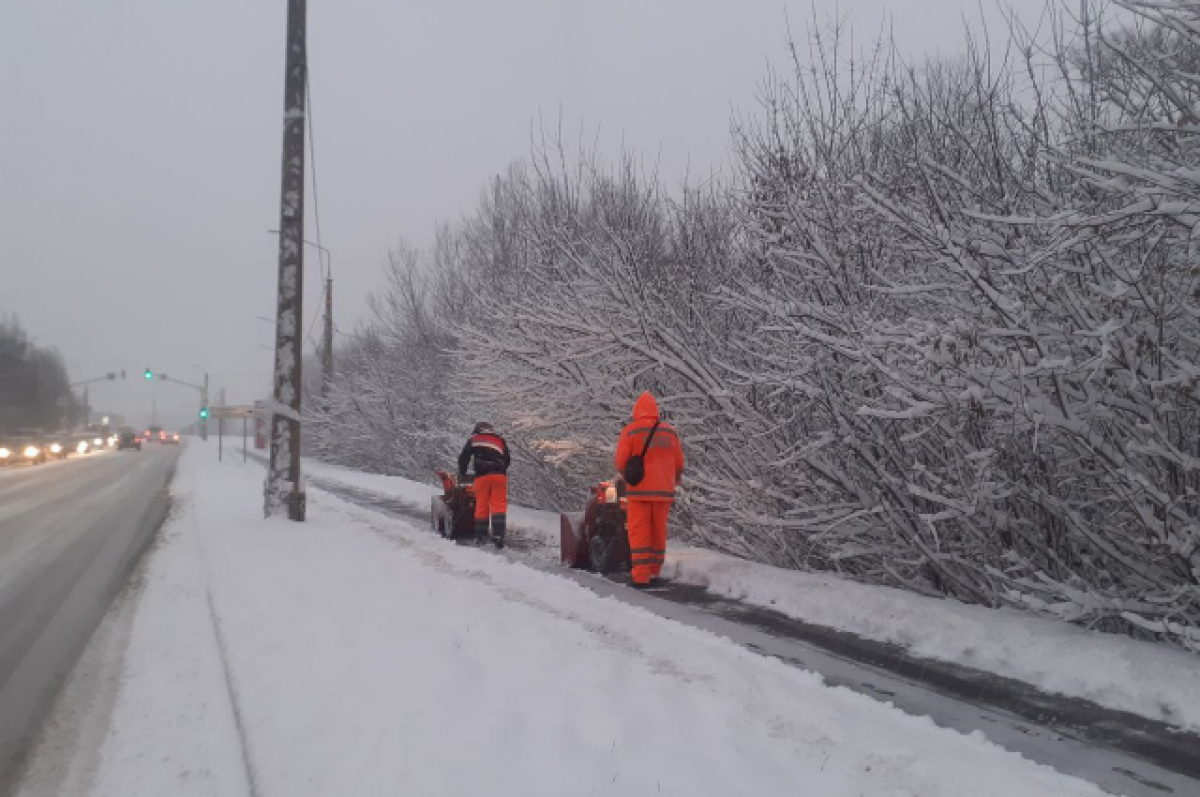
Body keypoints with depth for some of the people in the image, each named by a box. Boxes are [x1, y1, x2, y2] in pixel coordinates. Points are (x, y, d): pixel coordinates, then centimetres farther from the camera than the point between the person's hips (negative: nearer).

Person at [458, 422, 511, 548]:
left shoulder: (474, 439, 18)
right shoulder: (500, 440, 24)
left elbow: (463, 458, 15)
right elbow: (507, 460, 24)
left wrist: (461, 474, 27)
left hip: (482, 476, -1)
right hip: (499, 475, 1)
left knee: (481, 506, 7)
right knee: (499, 505, -3)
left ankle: (481, 536, 12)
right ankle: (498, 534, -16)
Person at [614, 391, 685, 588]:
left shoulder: (630, 431, -6)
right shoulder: (669, 431, 5)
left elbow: (621, 462, -9)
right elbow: (679, 464, 8)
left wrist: (628, 474, 13)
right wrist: (674, 480, 28)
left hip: (639, 490, -3)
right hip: (663, 491, 3)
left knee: (639, 533, 1)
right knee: (658, 531, 15)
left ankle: (641, 577, -5)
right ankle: (654, 571, 22)